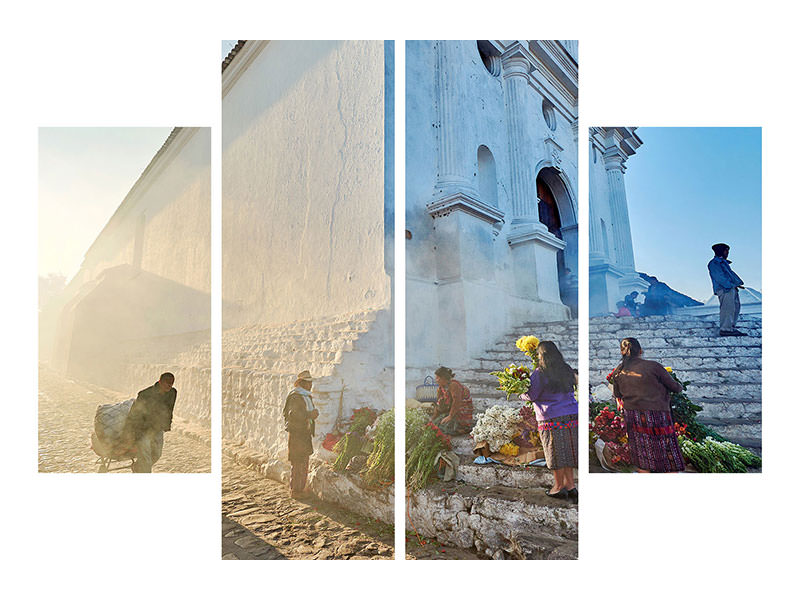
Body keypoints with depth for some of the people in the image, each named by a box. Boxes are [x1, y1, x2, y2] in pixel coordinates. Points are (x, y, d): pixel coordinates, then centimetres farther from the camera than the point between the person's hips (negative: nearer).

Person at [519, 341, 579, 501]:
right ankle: (570, 485, 17)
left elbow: (532, 396, -7)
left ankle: (559, 487, 13)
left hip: (552, 418, -6)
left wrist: (521, 395, 11)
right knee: (568, 451, 12)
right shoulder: (567, 370, 9)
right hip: (572, 414, 6)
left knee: (556, 453, 4)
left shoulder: (539, 374, -10)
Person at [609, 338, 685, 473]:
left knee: (642, 463, 15)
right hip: (656, 415, -4)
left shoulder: (617, 372, 0)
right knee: (669, 461, 8)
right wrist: (680, 387, 21)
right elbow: (674, 386, -1)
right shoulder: (653, 366, -12)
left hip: (631, 416, 4)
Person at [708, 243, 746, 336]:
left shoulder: (723, 262, 25)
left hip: (732, 288, 10)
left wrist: (737, 283, 8)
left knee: (735, 307, 10)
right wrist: (731, 285, -16)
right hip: (724, 290, -10)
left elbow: (731, 274, 22)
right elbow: (719, 277, -14)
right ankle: (725, 329, -10)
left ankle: (732, 328, 15)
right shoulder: (714, 263, -6)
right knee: (728, 308, -12)